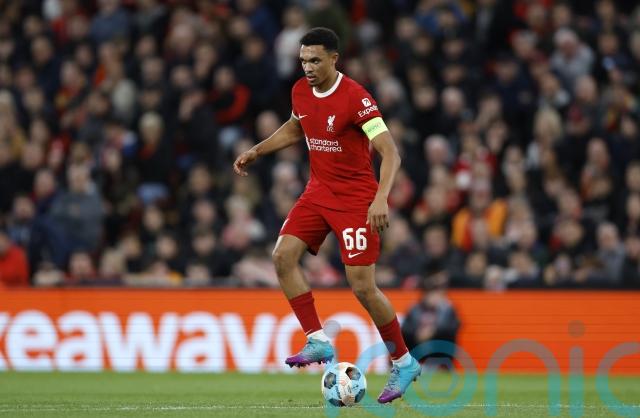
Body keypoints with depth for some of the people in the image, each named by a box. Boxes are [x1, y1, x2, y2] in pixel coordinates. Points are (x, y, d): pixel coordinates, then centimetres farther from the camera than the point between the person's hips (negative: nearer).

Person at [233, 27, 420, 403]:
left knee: (363, 286, -9)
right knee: (283, 256, -12)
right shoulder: (301, 91, 1)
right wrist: (256, 152, 17)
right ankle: (318, 341, -7)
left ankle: (404, 363, 8)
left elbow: (390, 153, -24)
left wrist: (381, 199, -36)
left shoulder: (355, 97, -21)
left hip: (356, 197, -7)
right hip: (319, 190, 7)